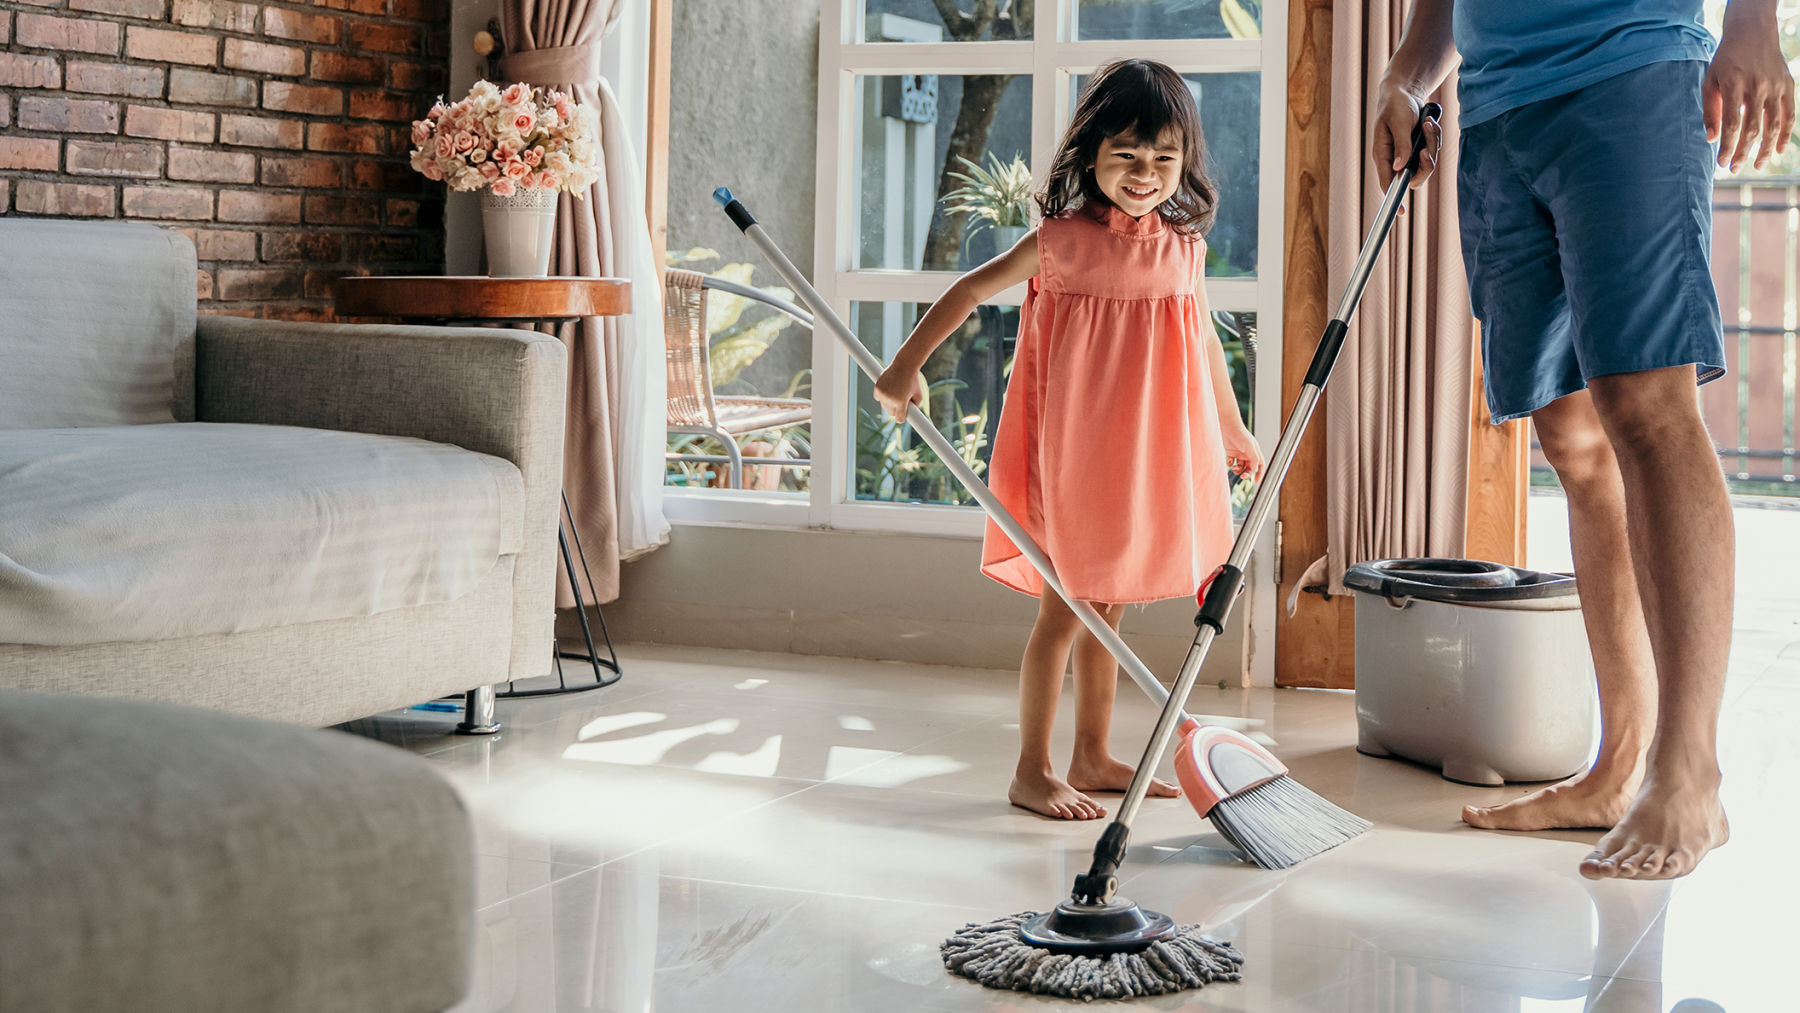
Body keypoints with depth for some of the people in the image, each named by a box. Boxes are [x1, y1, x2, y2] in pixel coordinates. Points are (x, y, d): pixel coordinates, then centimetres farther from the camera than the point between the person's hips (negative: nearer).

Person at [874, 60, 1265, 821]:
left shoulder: (1185, 245, 6)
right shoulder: (1062, 240, -8)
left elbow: (1204, 344, 17)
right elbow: (973, 290, -2)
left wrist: (1233, 432, 24)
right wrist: (906, 366, -8)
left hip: (1147, 454, 5)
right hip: (1074, 451, -5)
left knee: (1107, 608, 14)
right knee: (1066, 608, -2)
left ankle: (1092, 756, 24)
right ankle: (1032, 770, 6)